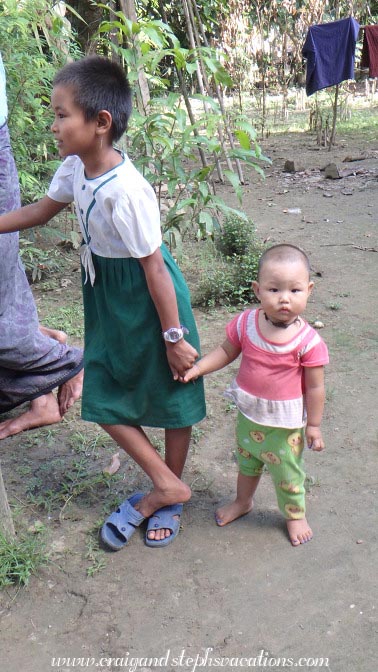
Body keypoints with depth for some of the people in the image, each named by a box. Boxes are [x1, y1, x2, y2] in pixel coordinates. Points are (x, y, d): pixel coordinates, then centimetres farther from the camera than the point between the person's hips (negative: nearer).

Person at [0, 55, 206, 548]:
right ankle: (165, 486, 27)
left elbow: (155, 268, -24)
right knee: (103, 399, 13)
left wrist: (173, 336, -18)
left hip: (147, 299, -9)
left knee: (170, 398, 12)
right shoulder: (75, 168, -3)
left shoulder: (125, 191, -28)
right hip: (106, 296, 9)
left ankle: (167, 493, 34)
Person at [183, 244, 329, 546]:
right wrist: (198, 367, -11)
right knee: (247, 462, 28)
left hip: (285, 423, -4)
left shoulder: (308, 340, -24)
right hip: (248, 415, 4)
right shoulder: (245, 323, -15)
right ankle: (243, 501, 55)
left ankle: (296, 515, 45)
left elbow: (315, 386, -15)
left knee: (287, 473, 17)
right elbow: (226, 352, 1)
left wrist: (314, 425, -8)